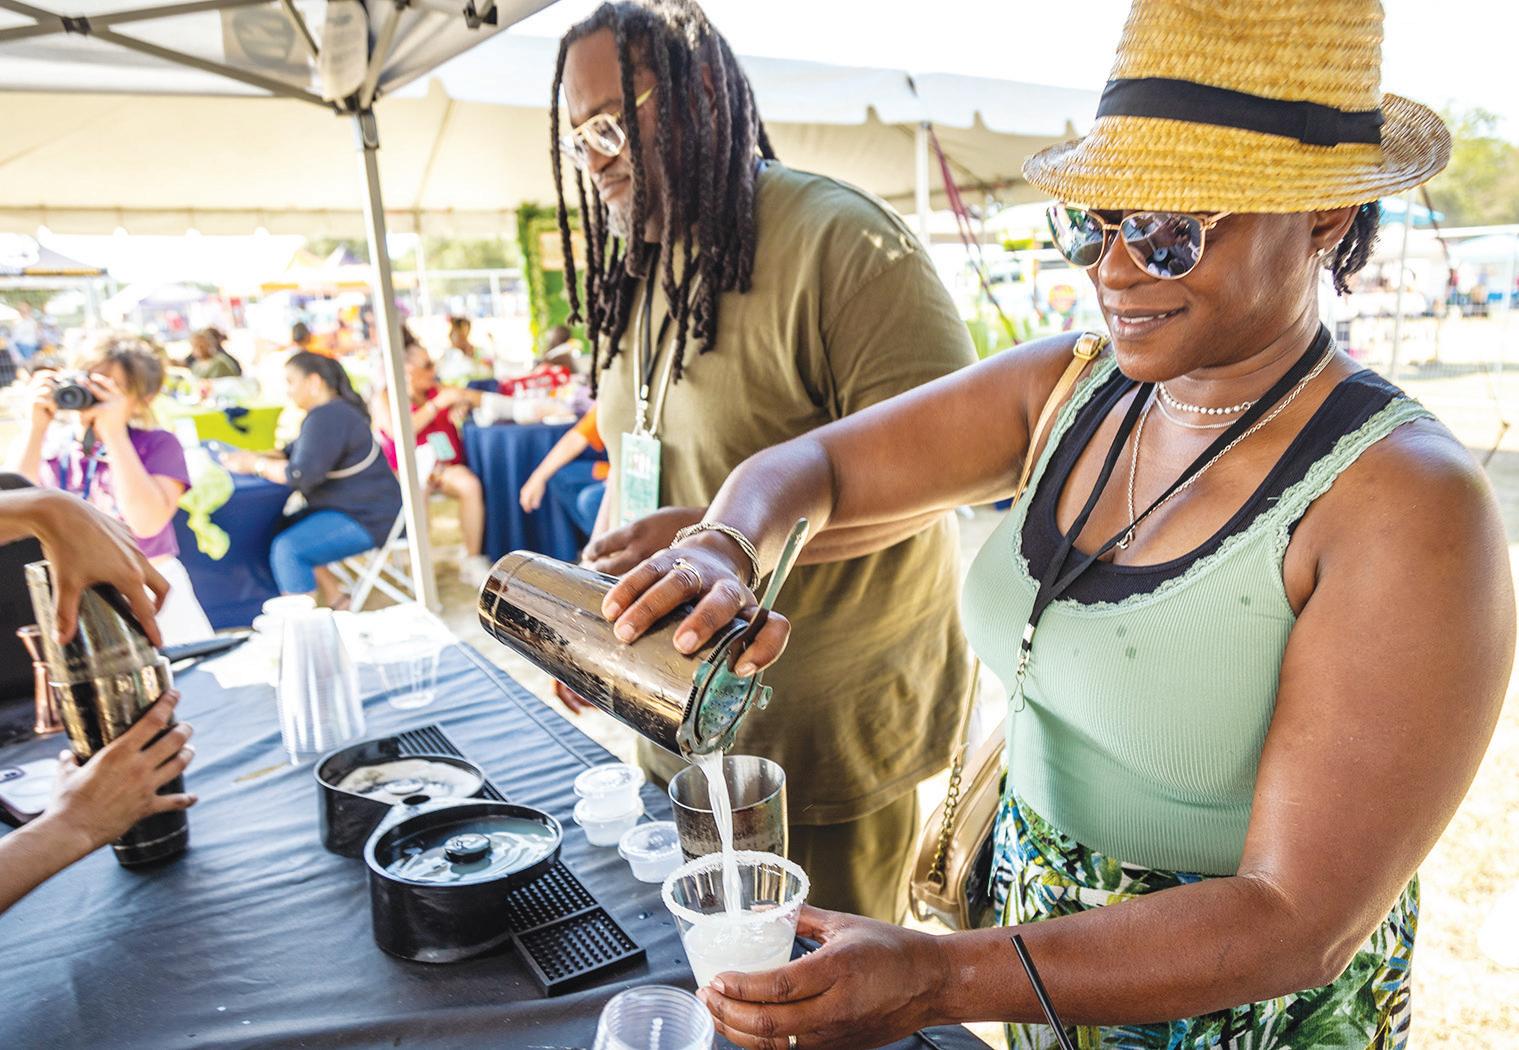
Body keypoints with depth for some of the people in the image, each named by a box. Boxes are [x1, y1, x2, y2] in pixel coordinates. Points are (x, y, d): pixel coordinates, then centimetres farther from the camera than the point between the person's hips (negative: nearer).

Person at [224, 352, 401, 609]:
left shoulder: (327, 418, -20)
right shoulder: (327, 411, 14)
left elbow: (300, 474, -25)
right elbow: (294, 454, 19)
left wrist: (255, 464, -12)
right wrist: (253, 457, 4)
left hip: (366, 519, -11)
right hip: (350, 508, 11)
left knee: (287, 548, -21)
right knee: (282, 528, 13)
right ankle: (335, 600, 15)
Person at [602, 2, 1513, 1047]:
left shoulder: (1408, 503, -26)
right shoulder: (1068, 389, -9)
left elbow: (1299, 924, -27)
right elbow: (812, 465, -4)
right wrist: (722, 548, -28)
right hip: (1028, 923, 5)